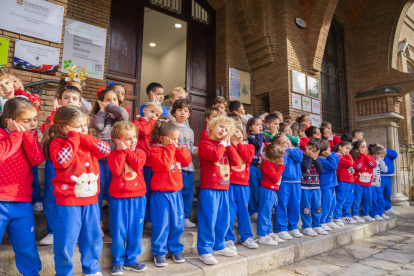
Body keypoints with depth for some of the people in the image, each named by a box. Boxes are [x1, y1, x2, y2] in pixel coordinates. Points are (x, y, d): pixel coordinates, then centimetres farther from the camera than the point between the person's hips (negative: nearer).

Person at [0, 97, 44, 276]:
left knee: (27, 249, 12)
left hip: (23, 203, 4)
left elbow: (37, 159, -6)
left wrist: (27, 135, -8)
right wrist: (17, 134, -14)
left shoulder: (29, 137, 10)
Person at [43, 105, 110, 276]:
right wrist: (74, 138, -17)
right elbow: (61, 160, -25)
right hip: (68, 201, -5)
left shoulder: (88, 142, 9)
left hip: (91, 200, 5)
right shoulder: (57, 142, -7)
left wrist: (84, 138, -10)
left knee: (93, 238, 16)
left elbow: (106, 149, -6)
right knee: (66, 240, 5)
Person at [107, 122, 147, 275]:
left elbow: (138, 166, -15)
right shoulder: (113, 154, -1)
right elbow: (116, 171, -19)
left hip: (138, 198, 2)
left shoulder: (139, 152, 5)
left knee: (135, 231, 10)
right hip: (119, 198, -2)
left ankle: (131, 260, 27)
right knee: (118, 232, 6)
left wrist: (128, 150, -11)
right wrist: (122, 151, -14)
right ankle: (118, 261, 23)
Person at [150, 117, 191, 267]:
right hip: (161, 193, -6)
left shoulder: (177, 148, 10)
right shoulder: (156, 149, -11)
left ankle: (176, 249, 29)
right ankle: (159, 252, 19)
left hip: (176, 192, 6)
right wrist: (170, 147, -20)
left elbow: (187, 161, 1)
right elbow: (164, 164, -26)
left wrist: (178, 148, -8)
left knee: (177, 223, 13)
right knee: (161, 225, 2)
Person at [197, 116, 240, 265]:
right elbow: (215, 156, -24)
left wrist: (228, 144, 1)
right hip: (209, 189, -8)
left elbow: (236, 161, 4)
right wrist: (222, 144, -8)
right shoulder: (205, 144, -5)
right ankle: (204, 251, 9)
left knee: (223, 219, 15)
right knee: (208, 220, -4)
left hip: (224, 188, 8)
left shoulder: (225, 146, 18)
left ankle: (218, 246, 31)